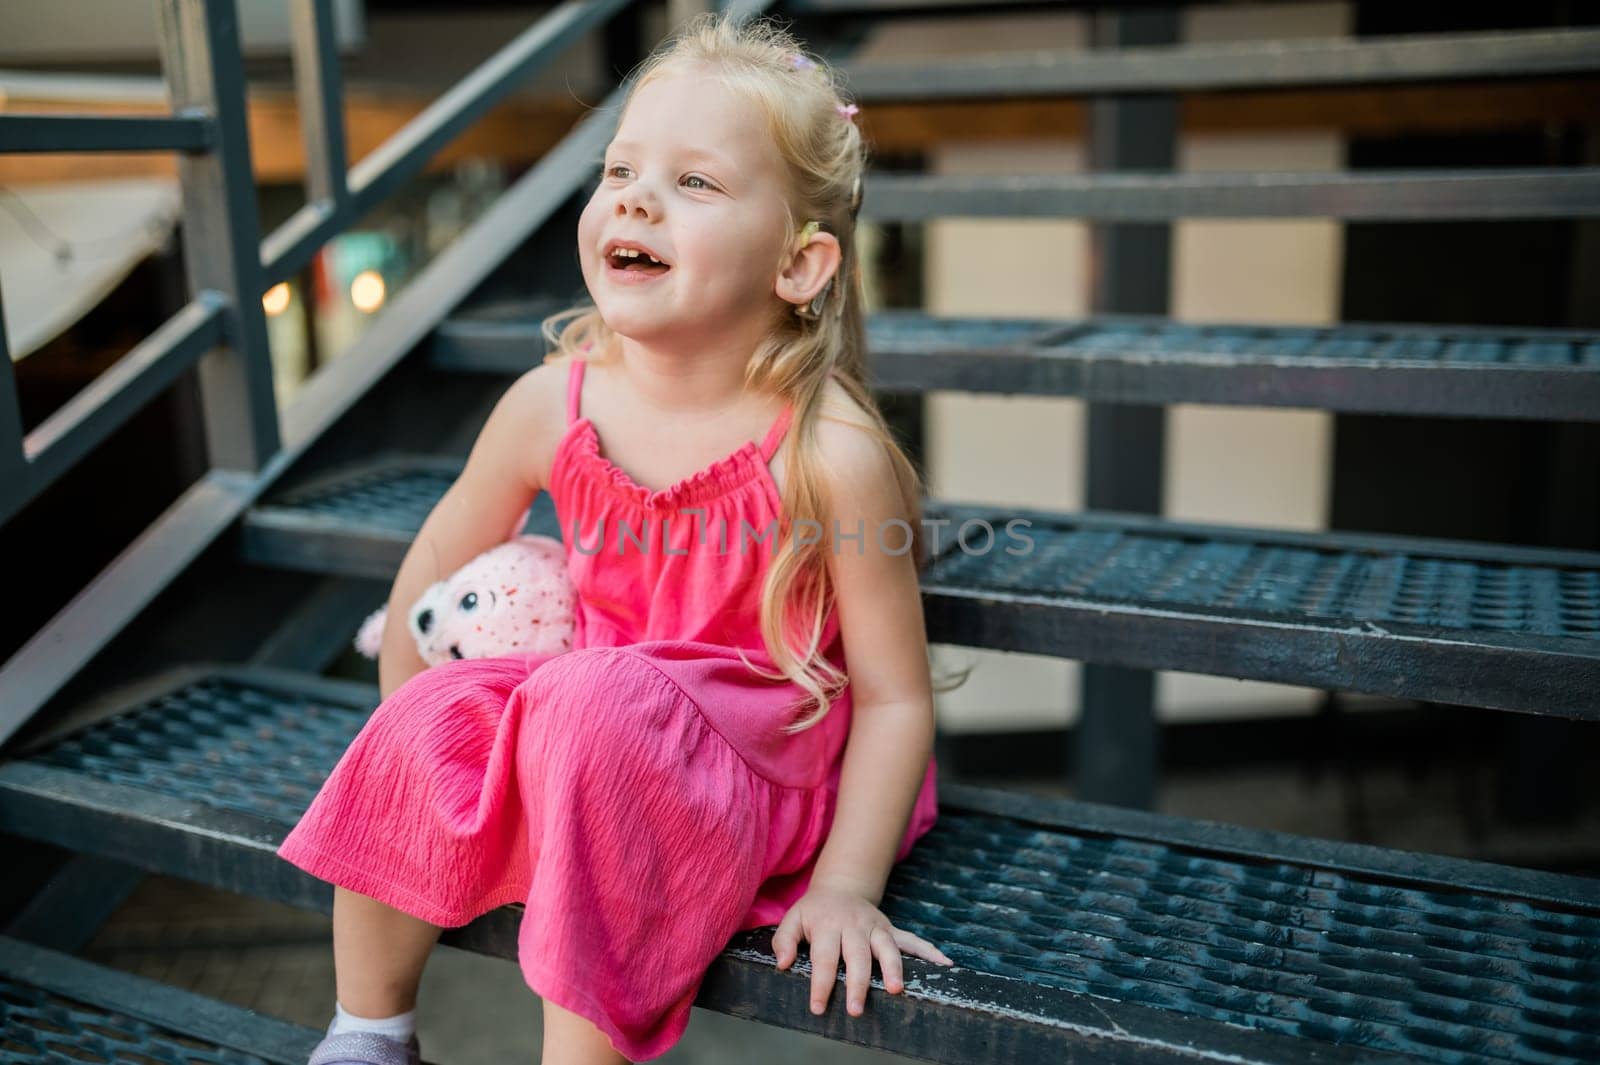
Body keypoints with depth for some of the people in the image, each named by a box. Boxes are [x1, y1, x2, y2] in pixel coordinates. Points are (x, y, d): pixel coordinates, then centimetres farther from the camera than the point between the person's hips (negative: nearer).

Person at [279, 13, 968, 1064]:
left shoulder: (831, 455, -24)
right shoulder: (552, 404, -11)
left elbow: (896, 700, -16)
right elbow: (438, 560, 8)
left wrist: (845, 887, -21)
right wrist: (410, 728, 13)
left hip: (760, 765, -5)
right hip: (591, 713, 5)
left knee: (598, 711, -32)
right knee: (427, 726, -17)